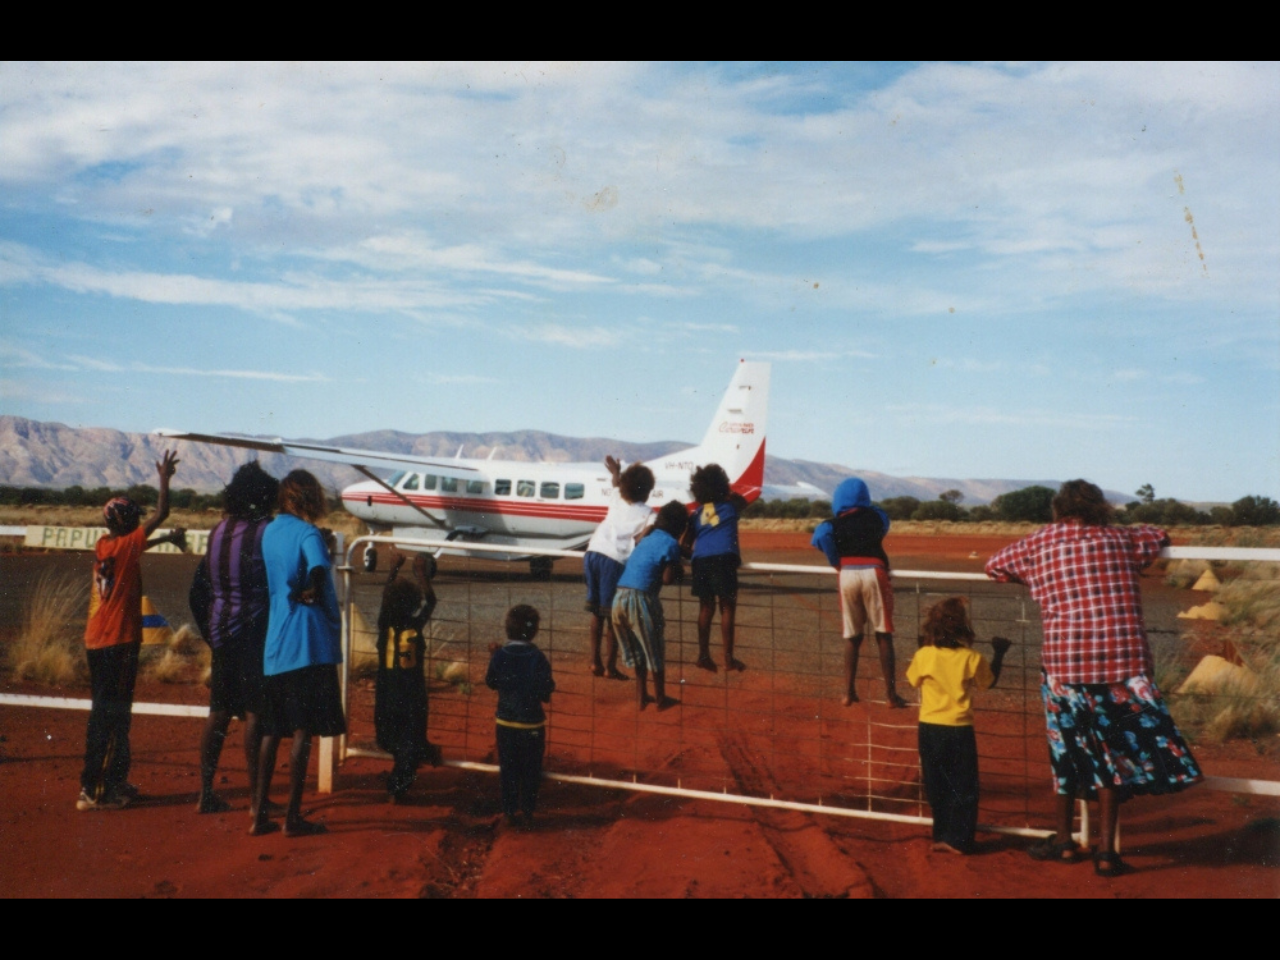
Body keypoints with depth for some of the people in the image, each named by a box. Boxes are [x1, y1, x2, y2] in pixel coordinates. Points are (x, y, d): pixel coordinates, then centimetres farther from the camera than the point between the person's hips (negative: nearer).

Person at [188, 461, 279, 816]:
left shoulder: (218, 531, 10)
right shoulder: (266, 531, -11)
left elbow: (198, 590, 13)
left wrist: (210, 632, 18)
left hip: (221, 633, 7)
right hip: (255, 634, -7)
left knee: (218, 713, 13)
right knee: (255, 713, 0)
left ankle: (206, 794, 19)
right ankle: (255, 796, 5)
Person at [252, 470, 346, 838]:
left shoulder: (270, 532, 13)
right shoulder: (307, 533, -10)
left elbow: (271, 583, 16)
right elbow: (318, 570, -27)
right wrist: (307, 593, -11)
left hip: (275, 645, 7)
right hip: (309, 644, -7)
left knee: (272, 731, 14)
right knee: (303, 731, 0)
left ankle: (259, 814, 17)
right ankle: (292, 817, 4)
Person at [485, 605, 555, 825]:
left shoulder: (499, 655, -10)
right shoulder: (537, 658, -17)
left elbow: (491, 683, 4)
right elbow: (546, 692, -16)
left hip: (506, 723, 2)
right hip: (532, 724, -2)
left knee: (508, 769, 14)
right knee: (531, 770, 13)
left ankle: (509, 811, 19)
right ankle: (528, 811, 20)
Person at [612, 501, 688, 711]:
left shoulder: (647, 537, 19)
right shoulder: (671, 543, -3)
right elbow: (668, 578, -8)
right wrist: (679, 572, 13)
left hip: (620, 597, 7)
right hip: (641, 598, -7)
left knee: (637, 649, 21)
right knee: (655, 650, 11)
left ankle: (641, 696, 29)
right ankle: (661, 699, 21)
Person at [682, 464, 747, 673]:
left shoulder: (697, 512, 18)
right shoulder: (730, 505, 13)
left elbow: (686, 542, 11)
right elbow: (743, 502, 39)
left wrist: (686, 555, 27)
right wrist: (731, 492, 46)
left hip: (700, 561, 4)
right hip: (723, 559, -3)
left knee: (706, 608, 12)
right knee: (727, 608, 2)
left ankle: (703, 655, 14)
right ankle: (729, 658, 3)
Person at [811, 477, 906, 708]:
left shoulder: (834, 523, 5)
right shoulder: (876, 516, 8)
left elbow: (821, 536, -9)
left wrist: (838, 562, 1)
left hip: (847, 575, 1)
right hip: (873, 573, -1)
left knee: (853, 636, 13)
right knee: (883, 636, 4)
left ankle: (849, 692, 13)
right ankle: (891, 695, 4)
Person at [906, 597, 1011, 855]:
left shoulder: (924, 656, -10)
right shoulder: (971, 659, -11)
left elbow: (913, 679, 9)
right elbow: (989, 681, 8)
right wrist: (999, 653, 21)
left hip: (930, 729, 2)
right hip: (960, 730, -2)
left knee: (937, 787, 13)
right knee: (963, 787, 8)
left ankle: (942, 836, 21)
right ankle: (957, 839, 7)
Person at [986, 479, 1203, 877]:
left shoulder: (1039, 543, 7)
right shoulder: (1119, 539, 10)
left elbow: (994, 566, 19)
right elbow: (1160, 537, 29)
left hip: (1064, 662, 0)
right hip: (1125, 662, 0)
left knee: (1067, 750, 16)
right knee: (1113, 753, 13)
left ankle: (1064, 841, 29)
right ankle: (1106, 850, 14)